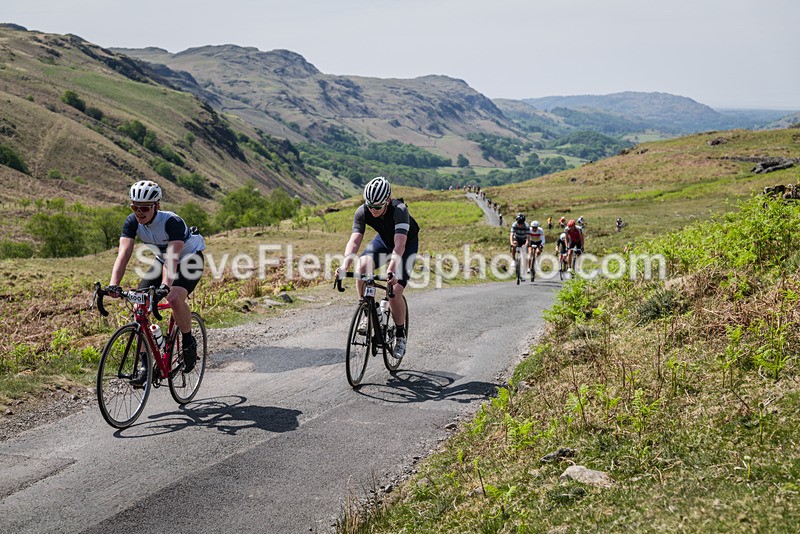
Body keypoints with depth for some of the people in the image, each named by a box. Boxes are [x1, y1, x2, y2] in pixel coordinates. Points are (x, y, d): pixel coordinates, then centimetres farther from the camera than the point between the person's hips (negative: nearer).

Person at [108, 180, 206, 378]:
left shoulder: (172, 222, -33)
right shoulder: (132, 222, -19)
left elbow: (172, 258, -43)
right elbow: (124, 254, -29)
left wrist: (165, 285, -59)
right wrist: (113, 284, -44)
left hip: (189, 260, -5)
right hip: (163, 260, 6)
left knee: (174, 298, -33)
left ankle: (188, 341, -6)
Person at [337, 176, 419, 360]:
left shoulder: (399, 210, -38)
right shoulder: (362, 212, -26)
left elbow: (399, 245, -48)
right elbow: (354, 241, -34)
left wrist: (391, 271, -63)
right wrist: (344, 265, -52)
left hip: (408, 243, -4)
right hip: (384, 239, 4)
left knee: (394, 291, -18)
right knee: (362, 266, -27)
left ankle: (400, 335, 5)